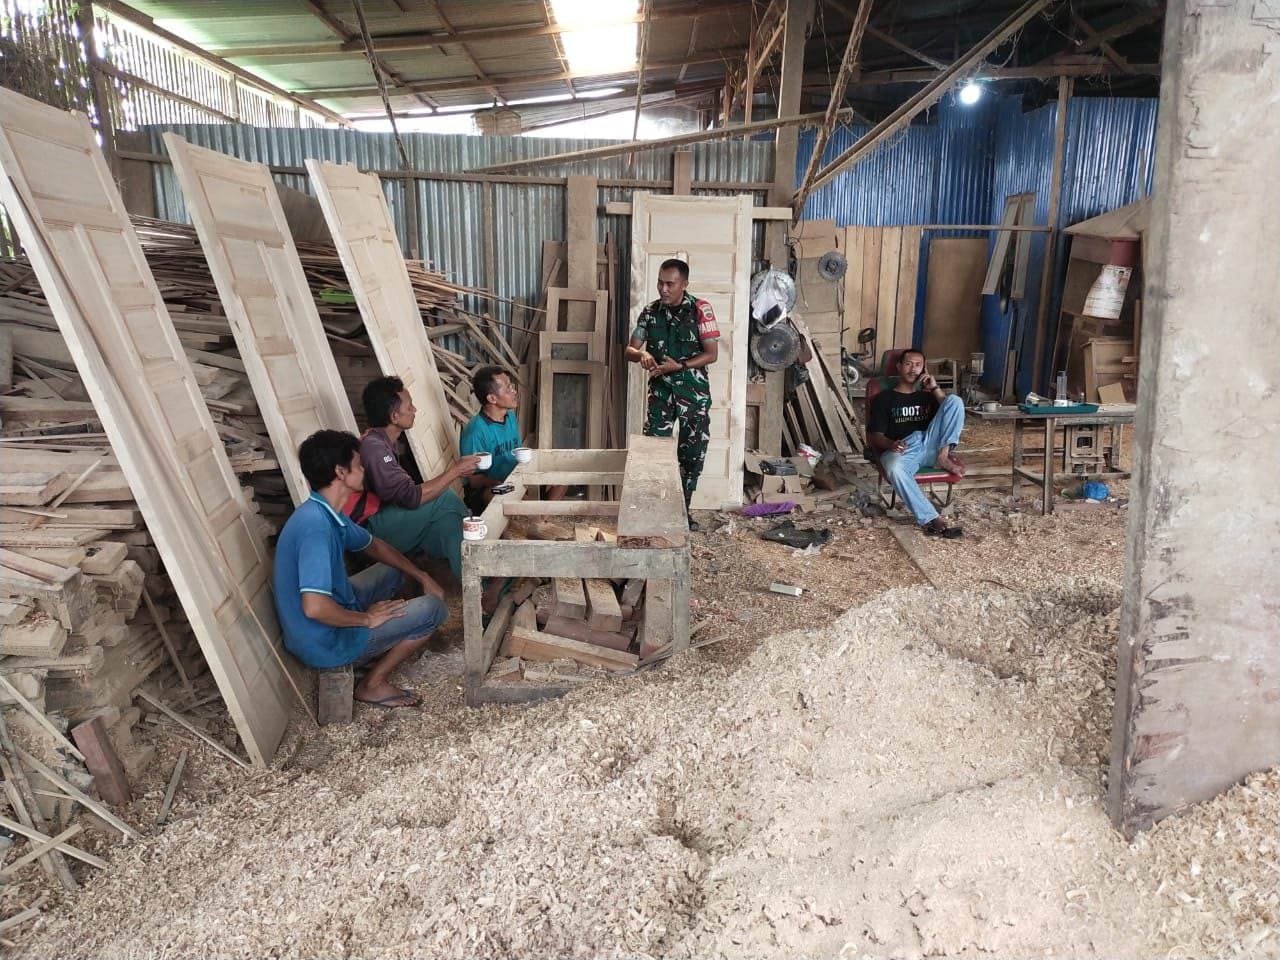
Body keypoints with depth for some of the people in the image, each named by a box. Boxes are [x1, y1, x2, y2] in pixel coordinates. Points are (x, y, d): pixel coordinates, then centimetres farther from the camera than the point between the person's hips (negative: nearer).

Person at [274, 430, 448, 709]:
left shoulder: (327, 513, 1)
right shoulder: (316, 525, -30)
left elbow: (375, 546, 18)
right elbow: (315, 607, -37)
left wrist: (423, 578, 12)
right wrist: (366, 619, -20)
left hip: (334, 615, 10)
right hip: (326, 641, -10)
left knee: (393, 572, 23)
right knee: (434, 608, -8)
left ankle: (375, 651, 20)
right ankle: (372, 684, 3)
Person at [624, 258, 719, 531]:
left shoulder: (700, 310, -8)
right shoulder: (650, 312, 3)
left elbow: (711, 354, -10)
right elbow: (630, 350, 6)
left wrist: (679, 366, -22)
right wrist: (641, 354, -17)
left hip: (694, 392, -2)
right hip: (661, 390, 2)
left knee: (692, 454, 4)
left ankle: (682, 510, 18)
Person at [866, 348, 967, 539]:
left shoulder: (927, 396, 27)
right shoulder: (883, 398, 15)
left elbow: (952, 414, 11)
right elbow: (874, 436, 4)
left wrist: (935, 388, 6)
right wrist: (890, 444, -19)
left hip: (929, 444, 4)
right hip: (901, 450, -3)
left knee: (955, 399, -11)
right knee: (895, 469, -42)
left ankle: (944, 455, -23)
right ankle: (931, 520, -41)